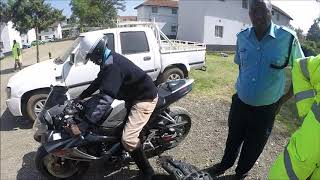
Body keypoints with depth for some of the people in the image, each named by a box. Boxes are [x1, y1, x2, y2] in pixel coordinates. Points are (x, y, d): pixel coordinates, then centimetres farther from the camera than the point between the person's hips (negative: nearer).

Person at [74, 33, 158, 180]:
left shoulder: (112, 66, -28)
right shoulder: (109, 59, 5)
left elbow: (105, 99, -36)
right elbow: (98, 82, 20)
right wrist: (81, 97, 20)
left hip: (145, 98, -11)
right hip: (134, 94, 11)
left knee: (128, 138, -19)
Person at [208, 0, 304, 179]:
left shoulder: (288, 37, -16)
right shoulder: (242, 37, -6)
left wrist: (284, 99, -3)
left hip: (266, 109, -2)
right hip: (240, 102, 2)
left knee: (254, 146, 18)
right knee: (233, 138, 22)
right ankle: (225, 164, 49)